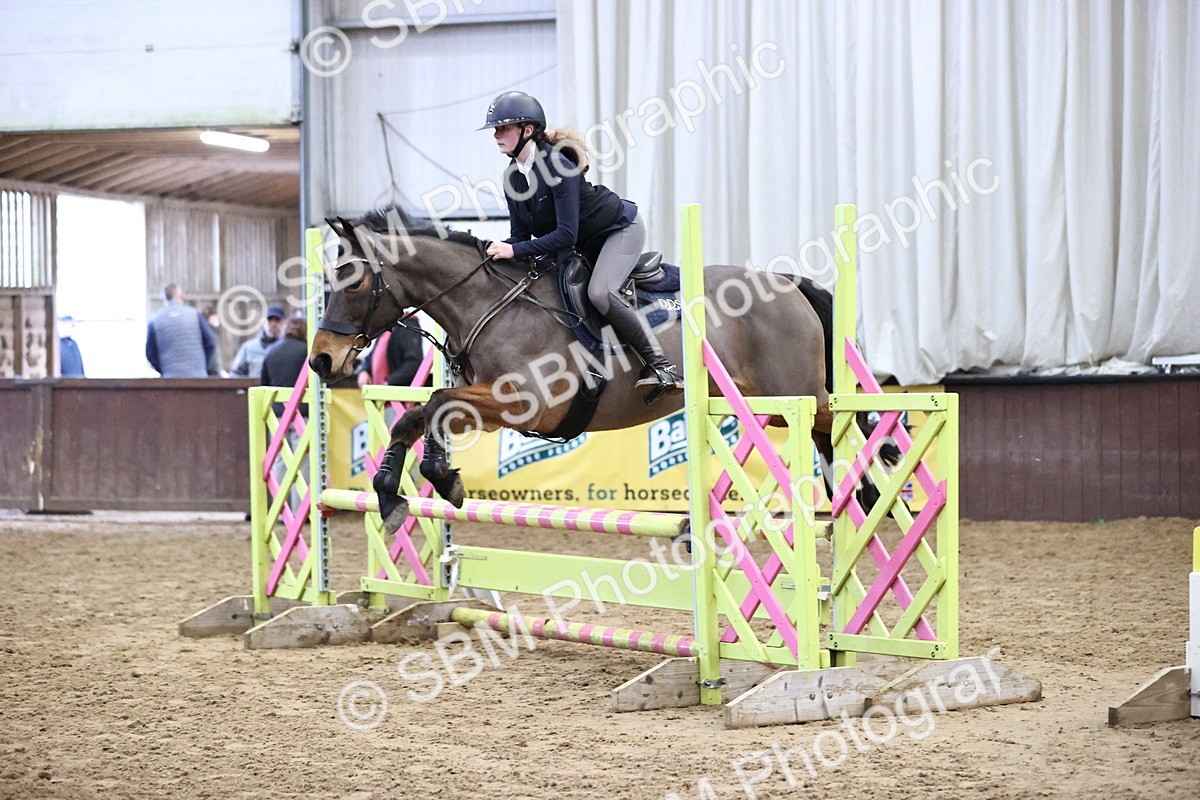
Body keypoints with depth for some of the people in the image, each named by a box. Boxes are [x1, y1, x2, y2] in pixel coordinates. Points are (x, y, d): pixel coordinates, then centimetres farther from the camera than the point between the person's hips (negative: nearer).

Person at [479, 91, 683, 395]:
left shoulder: (557, 165, -31)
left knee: (599, 293, -30)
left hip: (622, 229, -9)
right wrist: (498, 248, -23)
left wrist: (514, 251, -37)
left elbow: (566, 235, -34)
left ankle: (661, 366, -22)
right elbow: (521, 234, -2)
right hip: (585, 244, 9)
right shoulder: (512, 177, -6)